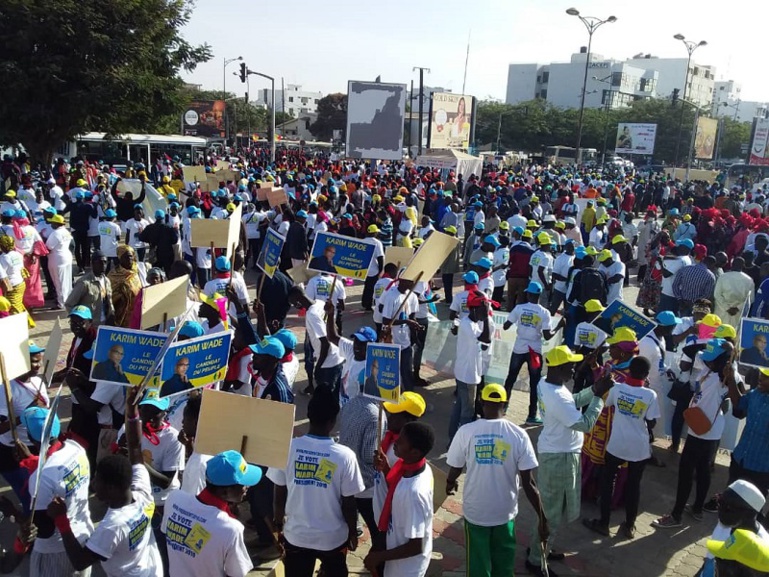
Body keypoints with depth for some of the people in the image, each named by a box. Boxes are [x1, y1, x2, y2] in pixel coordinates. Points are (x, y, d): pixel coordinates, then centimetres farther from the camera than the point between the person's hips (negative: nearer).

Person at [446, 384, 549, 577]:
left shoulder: (465, 432, -13)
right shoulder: (519, 435, -13)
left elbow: (454, 472, -2)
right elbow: (529, 483, -13)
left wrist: (450, 484, 22)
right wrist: (542, 519, -2)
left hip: (475, 511, 0)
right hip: (505, 513, 1)